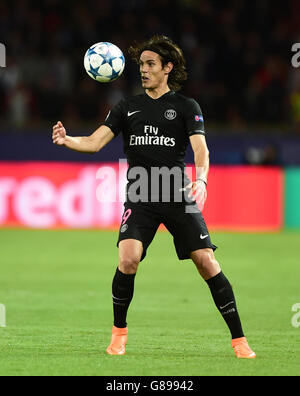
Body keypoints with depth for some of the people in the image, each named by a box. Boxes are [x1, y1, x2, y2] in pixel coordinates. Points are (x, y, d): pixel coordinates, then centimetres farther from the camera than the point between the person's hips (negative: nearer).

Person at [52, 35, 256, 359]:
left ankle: (238, 339, 0)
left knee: (207, 263, -9)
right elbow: (95, 142, 6)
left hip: (178, 197, -1)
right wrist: (67, 140, -15)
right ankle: (119, 333, 1)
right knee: (128, 259, -19)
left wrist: (200, 180, -26)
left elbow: (200, 149, -6)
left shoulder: (186, 107, 6)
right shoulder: (128, 107, 13)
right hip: (140, 198, 1)